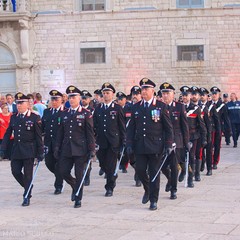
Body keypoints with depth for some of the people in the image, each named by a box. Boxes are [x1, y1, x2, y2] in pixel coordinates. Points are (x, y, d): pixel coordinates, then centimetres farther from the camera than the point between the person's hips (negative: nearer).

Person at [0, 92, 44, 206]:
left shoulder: (34, 118, -6)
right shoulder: (13, 117, 9)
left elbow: (38, 136, -6)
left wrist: (40, 152, -7)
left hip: (29, 150, -5)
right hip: (16, 150, 5)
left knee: (27, 174, 0)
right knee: (15, 171, 3)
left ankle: (27, 197, 11)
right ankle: (27, 187, 28)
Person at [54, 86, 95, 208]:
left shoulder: (86, 114, -2)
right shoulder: (64, 114, 11)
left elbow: (90, 133, -4)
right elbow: (60, 132, 14)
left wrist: (91, 150, -8)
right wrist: (57, 148, 9)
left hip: (80, 150, -4)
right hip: (66, 149, 4)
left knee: (79, 175, 0)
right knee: (64, 172, 2)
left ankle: (78, 199, 12)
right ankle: (75, 187, 31)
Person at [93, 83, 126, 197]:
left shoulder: (117, 108, 0)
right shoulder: (98, 108, 10)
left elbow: (122, 126, 0)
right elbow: (94, 125, 11)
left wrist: (123, 141, -3)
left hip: (113, 142, -4)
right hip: (101, 142, 4)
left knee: (111, 165, -3)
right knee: (103, 164, 8)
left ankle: (109, 187, 7)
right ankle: (112, 178, 35)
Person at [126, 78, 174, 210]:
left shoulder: (161, 106, -1)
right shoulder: (136, 107, 8)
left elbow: (168, 128, -1)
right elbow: (131, 127, 10)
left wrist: (168, 145, -6)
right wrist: (129, 144, 2)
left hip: (155, 146, -3)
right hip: (140, 145, 3)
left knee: (154, 173, 0)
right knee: (140, 170, 1)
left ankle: (153, 200, 9)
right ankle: (147, 190, 29)